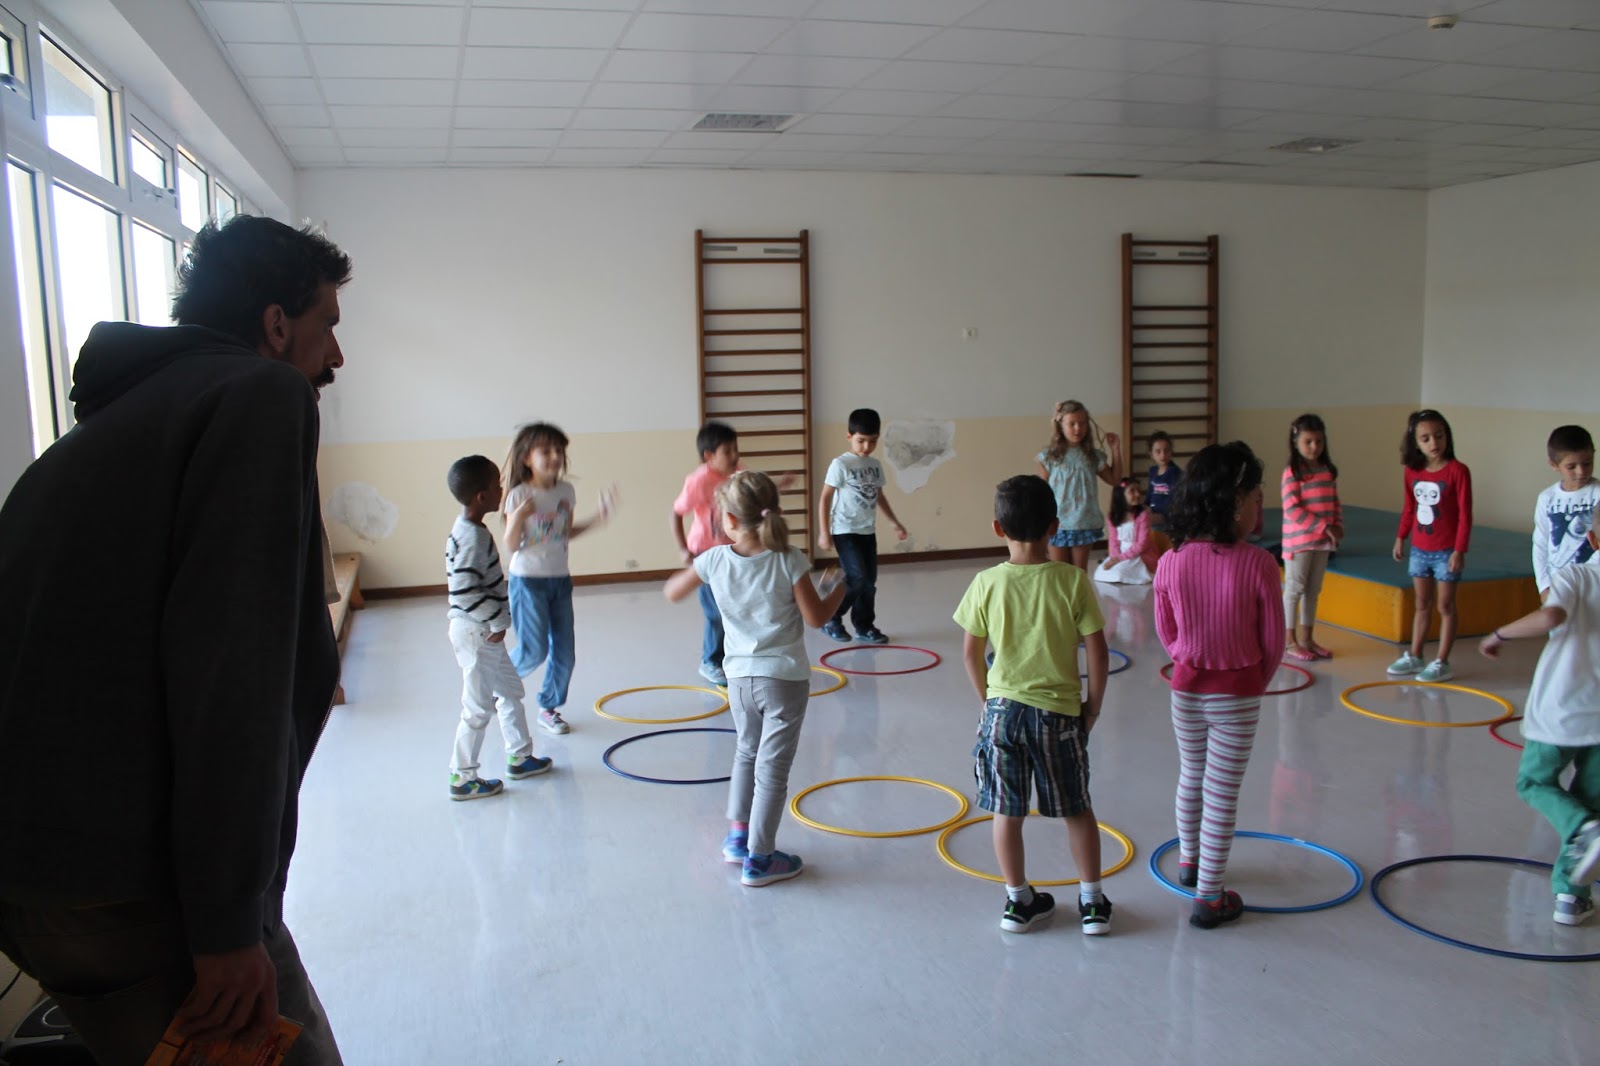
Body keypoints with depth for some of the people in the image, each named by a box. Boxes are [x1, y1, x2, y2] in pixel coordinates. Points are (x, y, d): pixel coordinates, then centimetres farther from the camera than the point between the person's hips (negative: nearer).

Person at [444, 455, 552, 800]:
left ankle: (520, 757, 34)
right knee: (479, 706, 1)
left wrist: (499, 617, 12)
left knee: (510, 690, 21)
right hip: (475, 633, -10)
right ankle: (462, 778, 13)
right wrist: (499, 620, -19)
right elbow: (464, 593, -29)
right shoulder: (472, 538, -24)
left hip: (486, 630, 10)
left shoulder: (472, 530, 7)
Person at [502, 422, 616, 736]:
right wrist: (518, 517, -30)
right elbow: (512, 546, -13)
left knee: (564, 651, 6)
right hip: (528, 580, -5)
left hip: (560, 580, 5)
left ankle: (549, 707, 24)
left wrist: (598, 518, 9)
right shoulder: (519, 495, -13)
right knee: (534, 650, -7)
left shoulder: (566, 491, 2)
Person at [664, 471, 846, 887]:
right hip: (784, 678, -3)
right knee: (772, 769, 5)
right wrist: (837, 589, 8)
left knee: (746, 754, 26)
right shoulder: (788, 561, -14)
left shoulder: (715, 560, -7)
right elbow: (816, 617, -10)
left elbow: (672, 592, 8)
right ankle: (758, 859, 13)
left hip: (740, 677, 3)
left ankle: (738, 836, 34)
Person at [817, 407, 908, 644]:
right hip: (845, 531, -7)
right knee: (857, 578, -14)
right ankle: (830, 617, 4)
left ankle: (864, 627, 19)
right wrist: (824, 532, -15)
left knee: (869, 580, 8)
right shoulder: (840, 465, -11)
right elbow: (825, 499, -11)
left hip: (868, 531, 7)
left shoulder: (875, 465, 9)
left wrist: (895, 523, 22)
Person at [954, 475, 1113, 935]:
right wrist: (1093, 704, 5)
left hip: (1003, 707, 1)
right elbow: (1096, 650, -8)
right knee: (1077, 809, 16)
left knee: (1006, 811, 12)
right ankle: (1092, 901, 24)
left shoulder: (986, 583, -9)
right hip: (1059, 711, 0)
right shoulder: (1073, 580, -12)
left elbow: (971, 652, -2)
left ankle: (1018, 901, 23)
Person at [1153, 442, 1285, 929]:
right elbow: (1272, 641, -9)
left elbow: (1167, 633, 2)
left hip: (1187, 688, 4)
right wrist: (1256, 683, 9)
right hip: (1238, 694, -3)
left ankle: (1188, 861, 44)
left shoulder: (1170, 563, -10)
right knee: (1222, 795, 6)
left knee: (1191, 776, 24)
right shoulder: (1258, 565, -19)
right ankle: (1209, 897, 15)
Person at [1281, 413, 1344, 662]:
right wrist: (1323, 527, -18)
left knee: (1313, 590, 13)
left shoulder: (1328, 471, 9)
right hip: (1299, 540, -6)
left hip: (1322, 540, 6)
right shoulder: (1292, 472, -12)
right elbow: (1292, 509, -17)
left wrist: (1337, 527, -3)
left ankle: (1307, 638, 22)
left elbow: (1335, 503, 13)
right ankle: (1289, 640, 8)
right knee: (1294, 589, 1)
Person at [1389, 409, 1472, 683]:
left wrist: (1459, 550, -15)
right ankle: (1414, 657, 24)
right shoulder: (1412, 471, 2)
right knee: (1422, 605, 15)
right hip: (1419, 549, 5)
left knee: (1445, 606, 5)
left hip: (1446, 552, -5)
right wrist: (1401, 537, 13)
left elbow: (1465, 514, -13)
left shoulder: (1457, 471, -13)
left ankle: (1442, 663, 12)